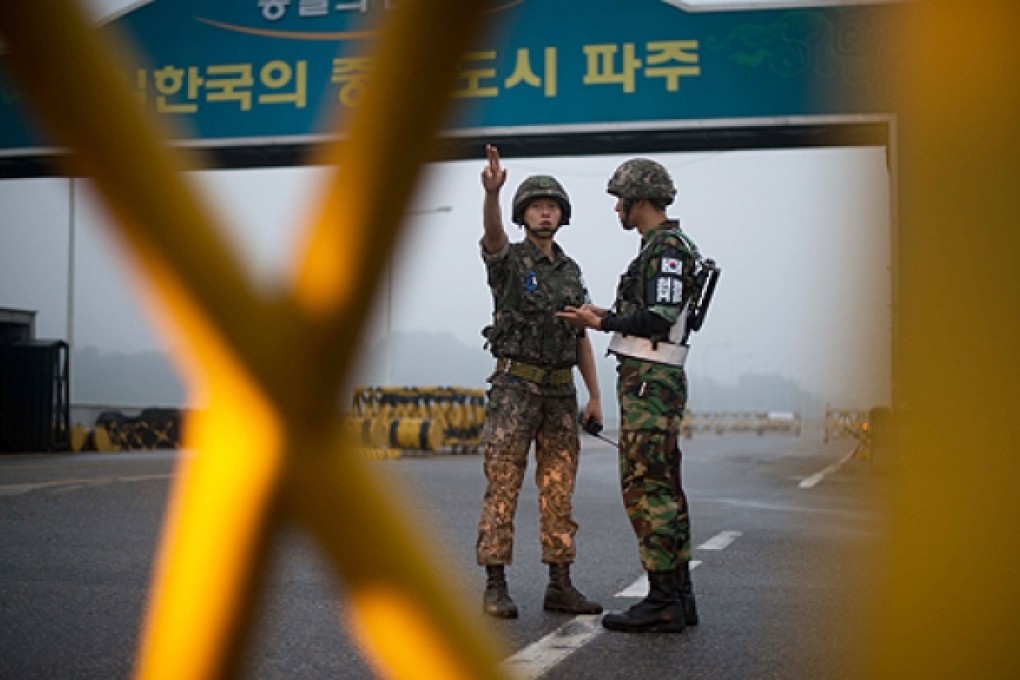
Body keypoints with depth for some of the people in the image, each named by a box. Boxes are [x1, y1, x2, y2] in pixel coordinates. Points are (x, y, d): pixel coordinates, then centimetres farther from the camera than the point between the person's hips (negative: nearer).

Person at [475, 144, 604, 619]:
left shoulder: (571, 271, 15)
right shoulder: (507, 260, -2)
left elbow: (581, 338, 16)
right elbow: (491, 233, -28)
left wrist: (594, 396, 10)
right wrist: (492, 191, -48)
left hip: (560, 392, 5)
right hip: (515, 387, -5)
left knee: (559, 493, 5)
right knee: (502, 489, -5)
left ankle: (560, 587, 10)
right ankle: (496, 588, 0)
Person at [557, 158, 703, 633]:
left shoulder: (667, 246, -12)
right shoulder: (664, 248, 20)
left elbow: (660, 319, -21)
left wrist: (602, 323, -13)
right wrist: (609, 316, 23)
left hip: (649, 383, -10)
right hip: (656, 382, 10)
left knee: (645, 488, -9)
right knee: (664, 488, 11)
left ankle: (662, 603, -7)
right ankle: (680, 597, 15)